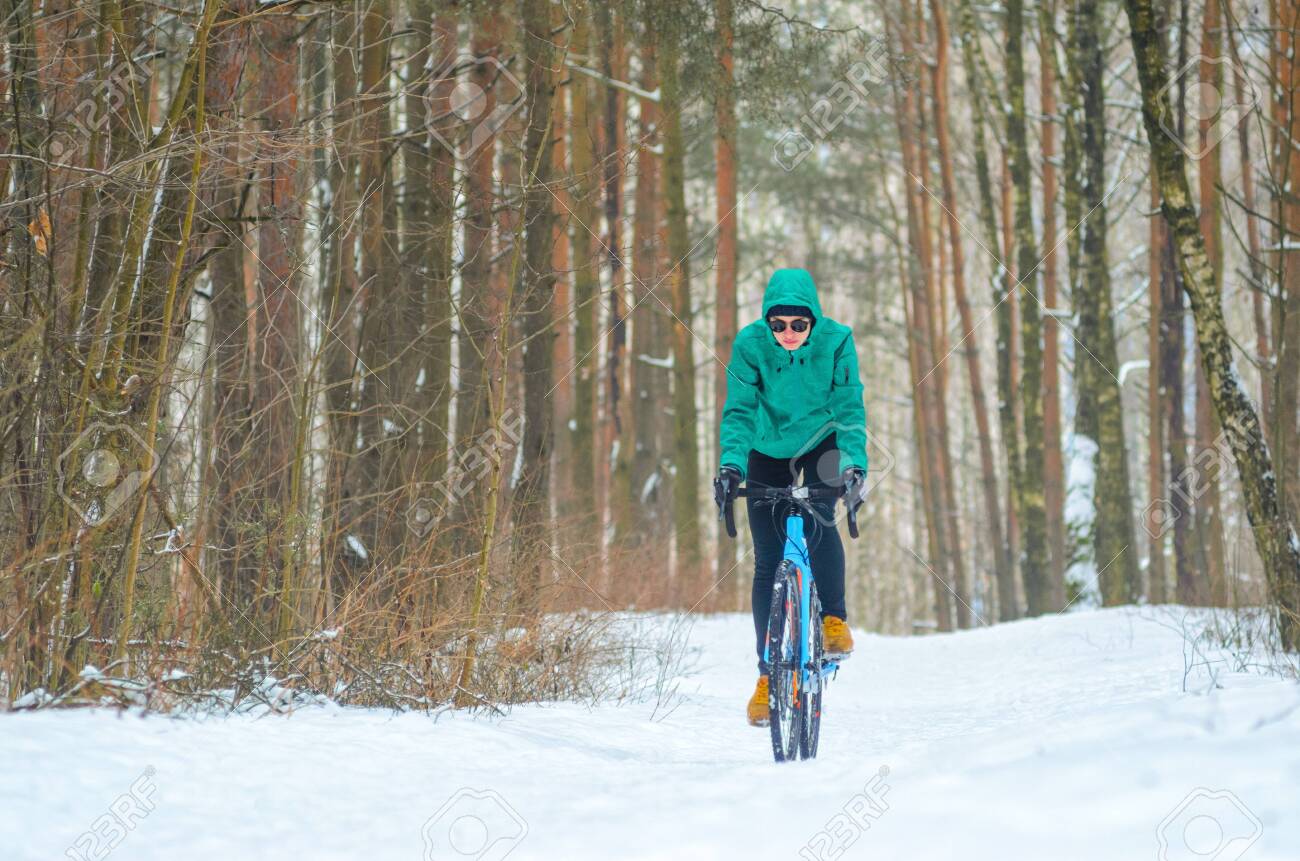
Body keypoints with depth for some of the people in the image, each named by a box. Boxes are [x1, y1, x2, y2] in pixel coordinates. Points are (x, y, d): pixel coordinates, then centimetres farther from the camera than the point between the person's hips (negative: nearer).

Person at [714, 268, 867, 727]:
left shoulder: (836, 340, -24)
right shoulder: (750, 344, -24)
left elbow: (849, 409, -25)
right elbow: (739, 411, -25)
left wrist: (854, 464, -40)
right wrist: (731, 464, -40)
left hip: (822, 443, -1)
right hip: (769, 451, 1)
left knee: (818, 520, -30)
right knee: (768, 562, -2)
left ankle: (834, 618, -9)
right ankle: (769, 672, 6)